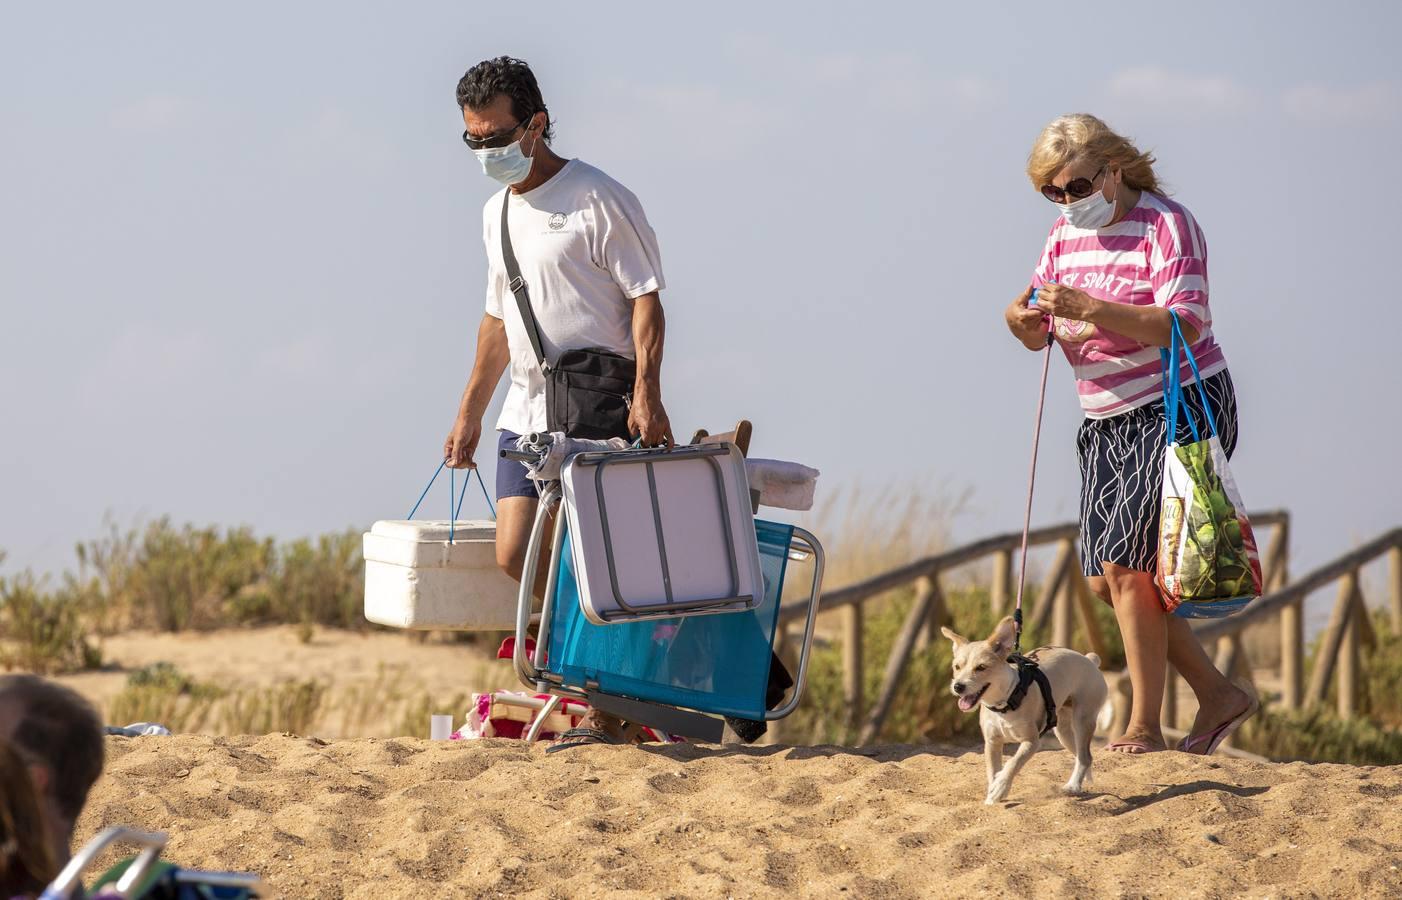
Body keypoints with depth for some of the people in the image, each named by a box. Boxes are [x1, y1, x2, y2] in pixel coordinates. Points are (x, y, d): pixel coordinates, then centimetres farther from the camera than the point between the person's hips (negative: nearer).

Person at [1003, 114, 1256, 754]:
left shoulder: (1167, 224, -14)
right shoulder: (1067, 234, 8)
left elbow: (1183, 327, -25)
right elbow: (1039, 334, 9)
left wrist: (1090, 308, -34)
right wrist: (1023, 320, -16)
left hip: (1180, 409, -8)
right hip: (1108, 423, 8)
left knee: (1126, 563, -15)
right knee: (1107, 580, 5)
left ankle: (1145, 727, -6)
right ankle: (1217, 694, 17)